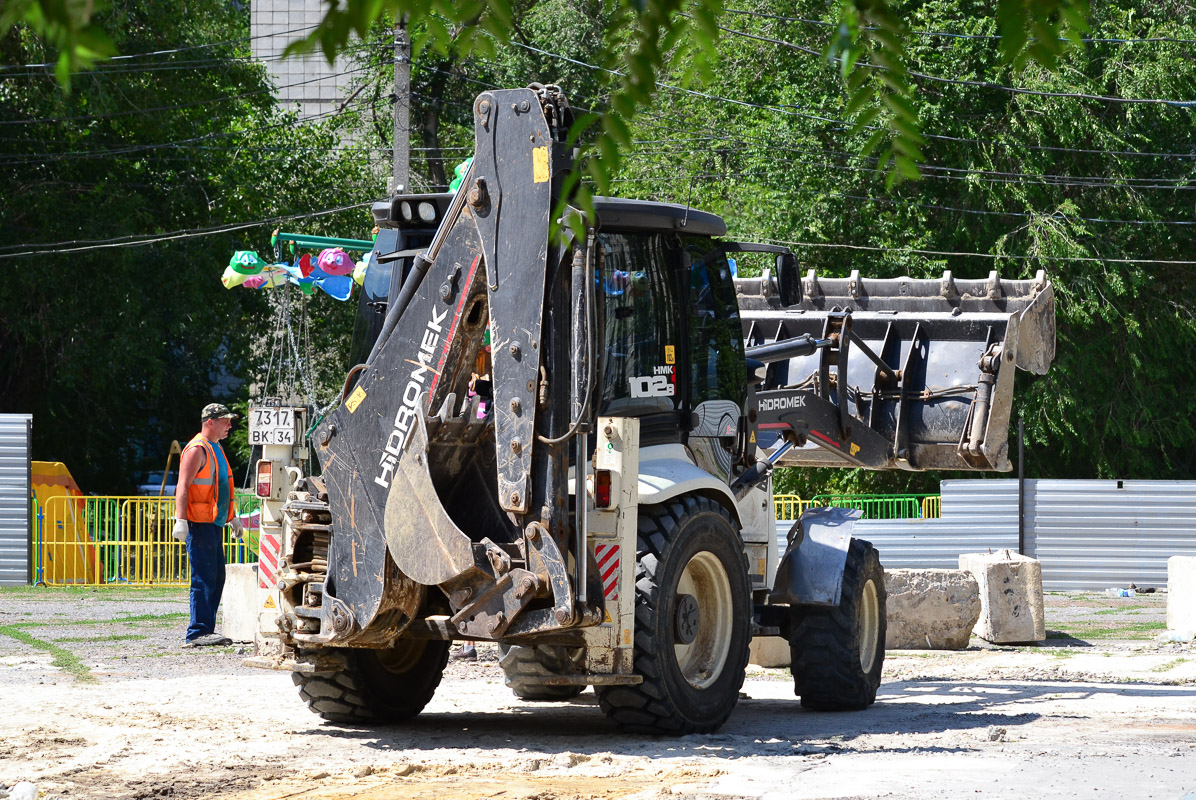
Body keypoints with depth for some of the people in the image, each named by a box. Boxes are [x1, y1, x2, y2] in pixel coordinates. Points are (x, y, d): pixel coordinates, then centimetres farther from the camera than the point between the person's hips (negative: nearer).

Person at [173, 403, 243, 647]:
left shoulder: (216, 449, 20)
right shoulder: (197, 450, -11)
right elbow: (183, 486, -18)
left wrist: (232, 518, 32)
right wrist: (181, 520, -26)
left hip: (213, 524, 10)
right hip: (199, 524, -10)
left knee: (217, 578, 10)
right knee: (203, 579, -11)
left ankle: (206, 630, 15)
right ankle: (197, 633, -12)